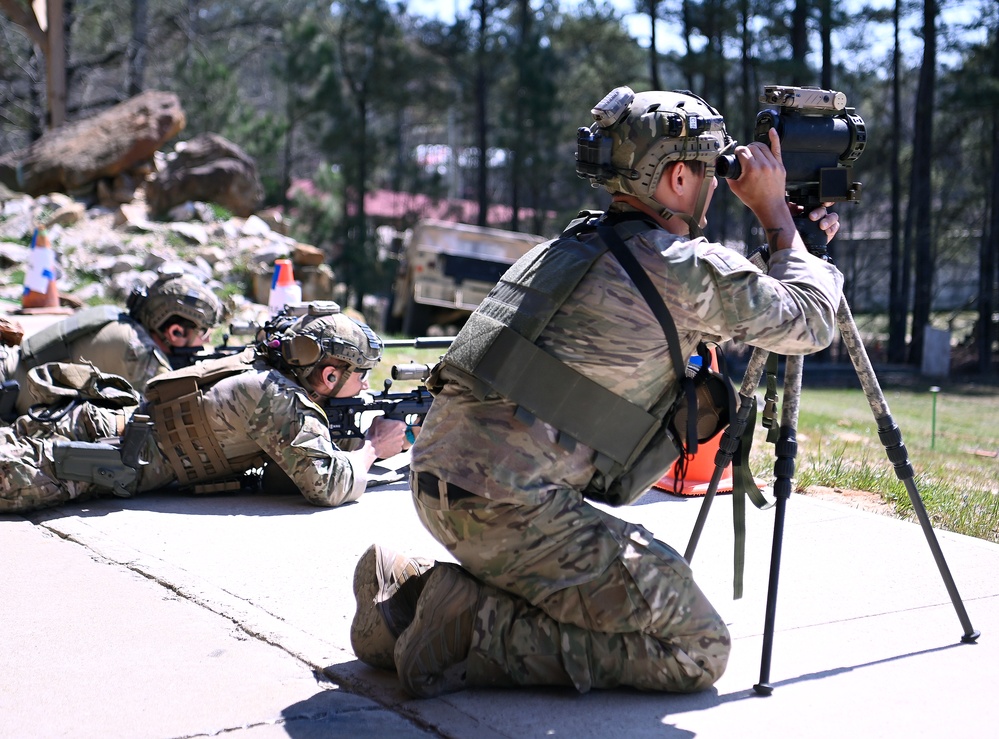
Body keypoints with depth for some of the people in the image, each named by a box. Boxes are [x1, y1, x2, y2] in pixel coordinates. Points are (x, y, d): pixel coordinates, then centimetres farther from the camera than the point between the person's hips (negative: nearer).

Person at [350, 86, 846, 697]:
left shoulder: (574, 243, 19)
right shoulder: (686, 266, -8)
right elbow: (810, 322, 7)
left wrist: (796, 244, 33)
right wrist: (776, 213, 16)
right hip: (509, 504, -9)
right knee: (698, 651, -3)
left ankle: (407, 592, 15)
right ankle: (472, 629, -9)